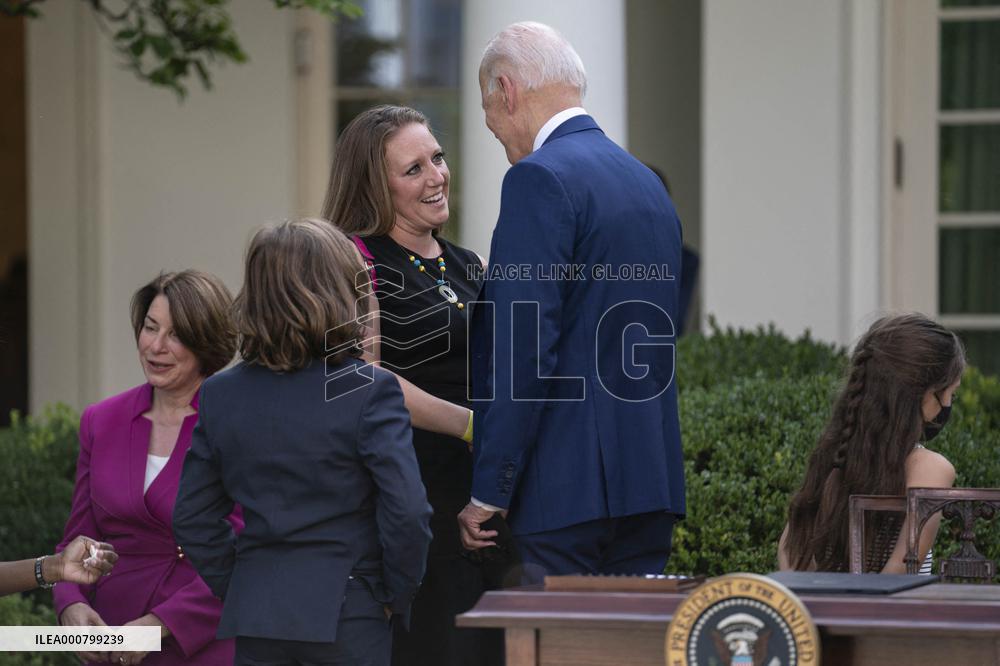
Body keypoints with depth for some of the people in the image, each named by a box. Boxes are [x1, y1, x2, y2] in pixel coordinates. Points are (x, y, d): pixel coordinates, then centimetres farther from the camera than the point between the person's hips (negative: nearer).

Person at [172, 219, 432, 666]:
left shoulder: (220, 395, 5)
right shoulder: (368, 391, -10)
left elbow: (192, 518, 8)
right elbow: (407, 509, -17)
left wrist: (236, 589, 15)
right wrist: (397, 596, -3)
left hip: (255, 619, 4)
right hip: (346, 617, -4)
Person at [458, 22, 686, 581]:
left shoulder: (541, 178, -10)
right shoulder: (648, 183, 18)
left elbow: (524, 347, -17)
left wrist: (489, 491, -13)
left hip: (573, 489, -8)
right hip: (652, 476, 8)